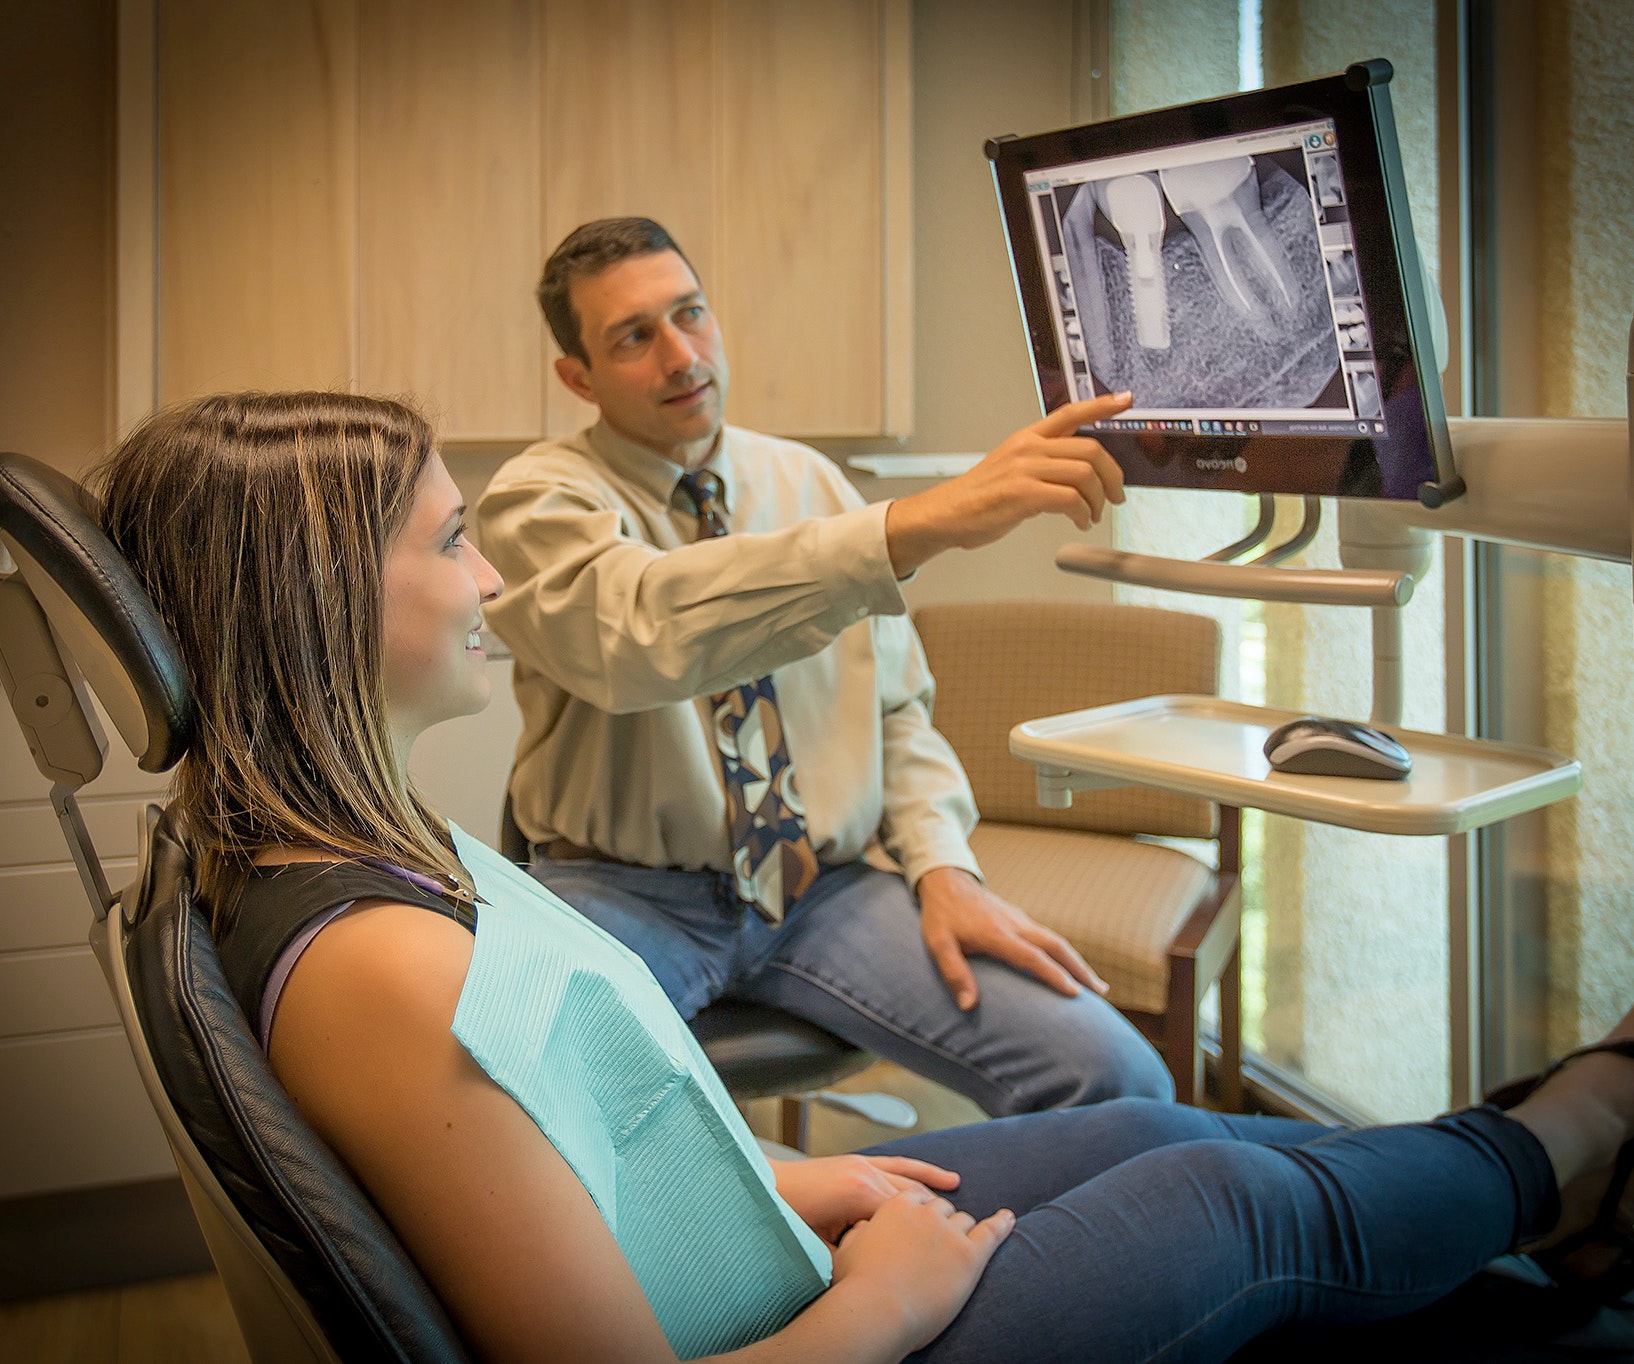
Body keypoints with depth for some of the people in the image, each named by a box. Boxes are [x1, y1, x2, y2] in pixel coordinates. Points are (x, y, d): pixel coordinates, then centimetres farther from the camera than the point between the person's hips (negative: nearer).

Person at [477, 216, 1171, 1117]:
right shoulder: (541, 499, -7)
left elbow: (896, 706, 16)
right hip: (627, 895, -3)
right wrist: (923, 523, -39)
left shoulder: (810, 483, 12)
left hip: (823, 887, 4)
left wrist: (942, 865, -5)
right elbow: (644, 634, -30)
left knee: (1114, 1076, -17)